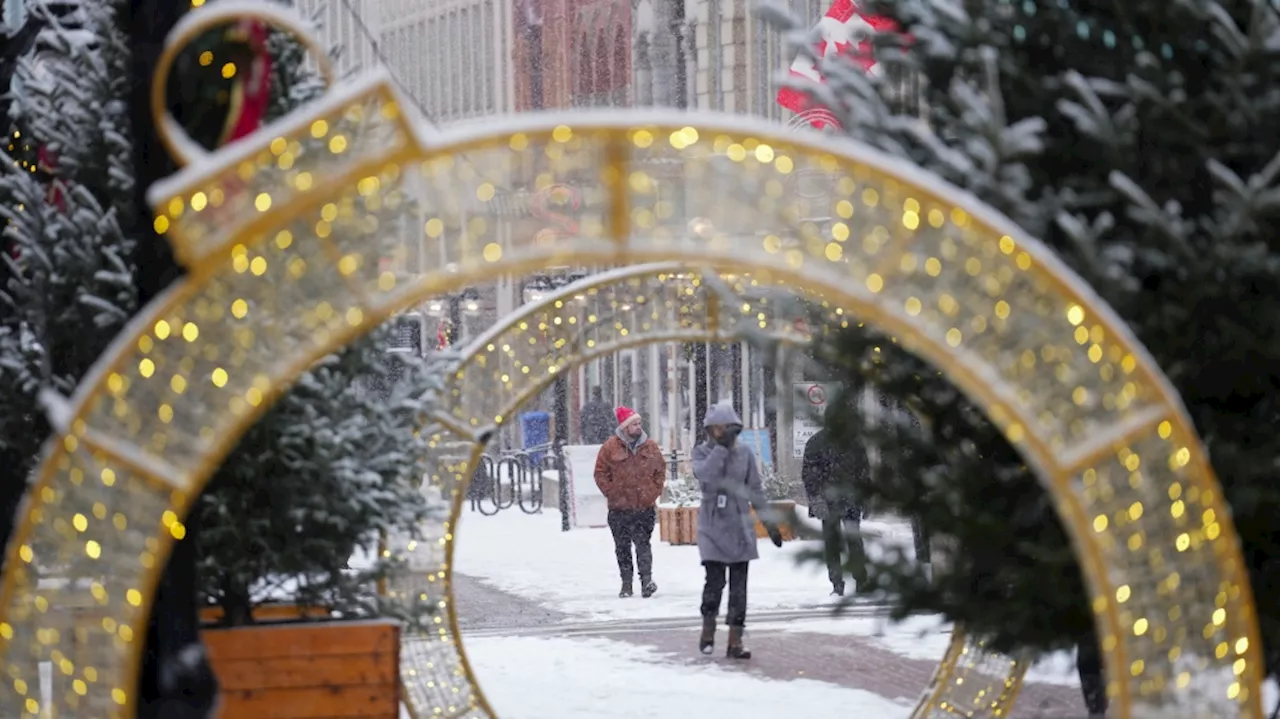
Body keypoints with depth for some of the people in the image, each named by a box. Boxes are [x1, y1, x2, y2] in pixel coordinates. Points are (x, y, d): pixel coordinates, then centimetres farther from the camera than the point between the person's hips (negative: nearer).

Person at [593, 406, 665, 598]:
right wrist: (612, 494, -5)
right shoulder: (610, 447, -3)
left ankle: (646, 580, -13)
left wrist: (655, 492, 4)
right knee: (622, 547, 7)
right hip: (620, 508, 0)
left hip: (645, 506, 0)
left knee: (643, 543, -9)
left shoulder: (650, 447, 5)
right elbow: (601, 474, 1)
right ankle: (626, 584, 15)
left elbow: (661, 470, 14)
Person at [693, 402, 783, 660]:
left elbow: (756, 490, 9)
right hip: (712, 526, -2)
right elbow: (704, 474, -23)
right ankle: (708, 630, 15)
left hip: (740, 527, 2)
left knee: (739, 586, 0)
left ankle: (735, 641, 5)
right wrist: (721, 446, -23)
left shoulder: (744, 453, 4)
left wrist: (769, 523, 8)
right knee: (715, 582, -9)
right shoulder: (702, 452, 0)